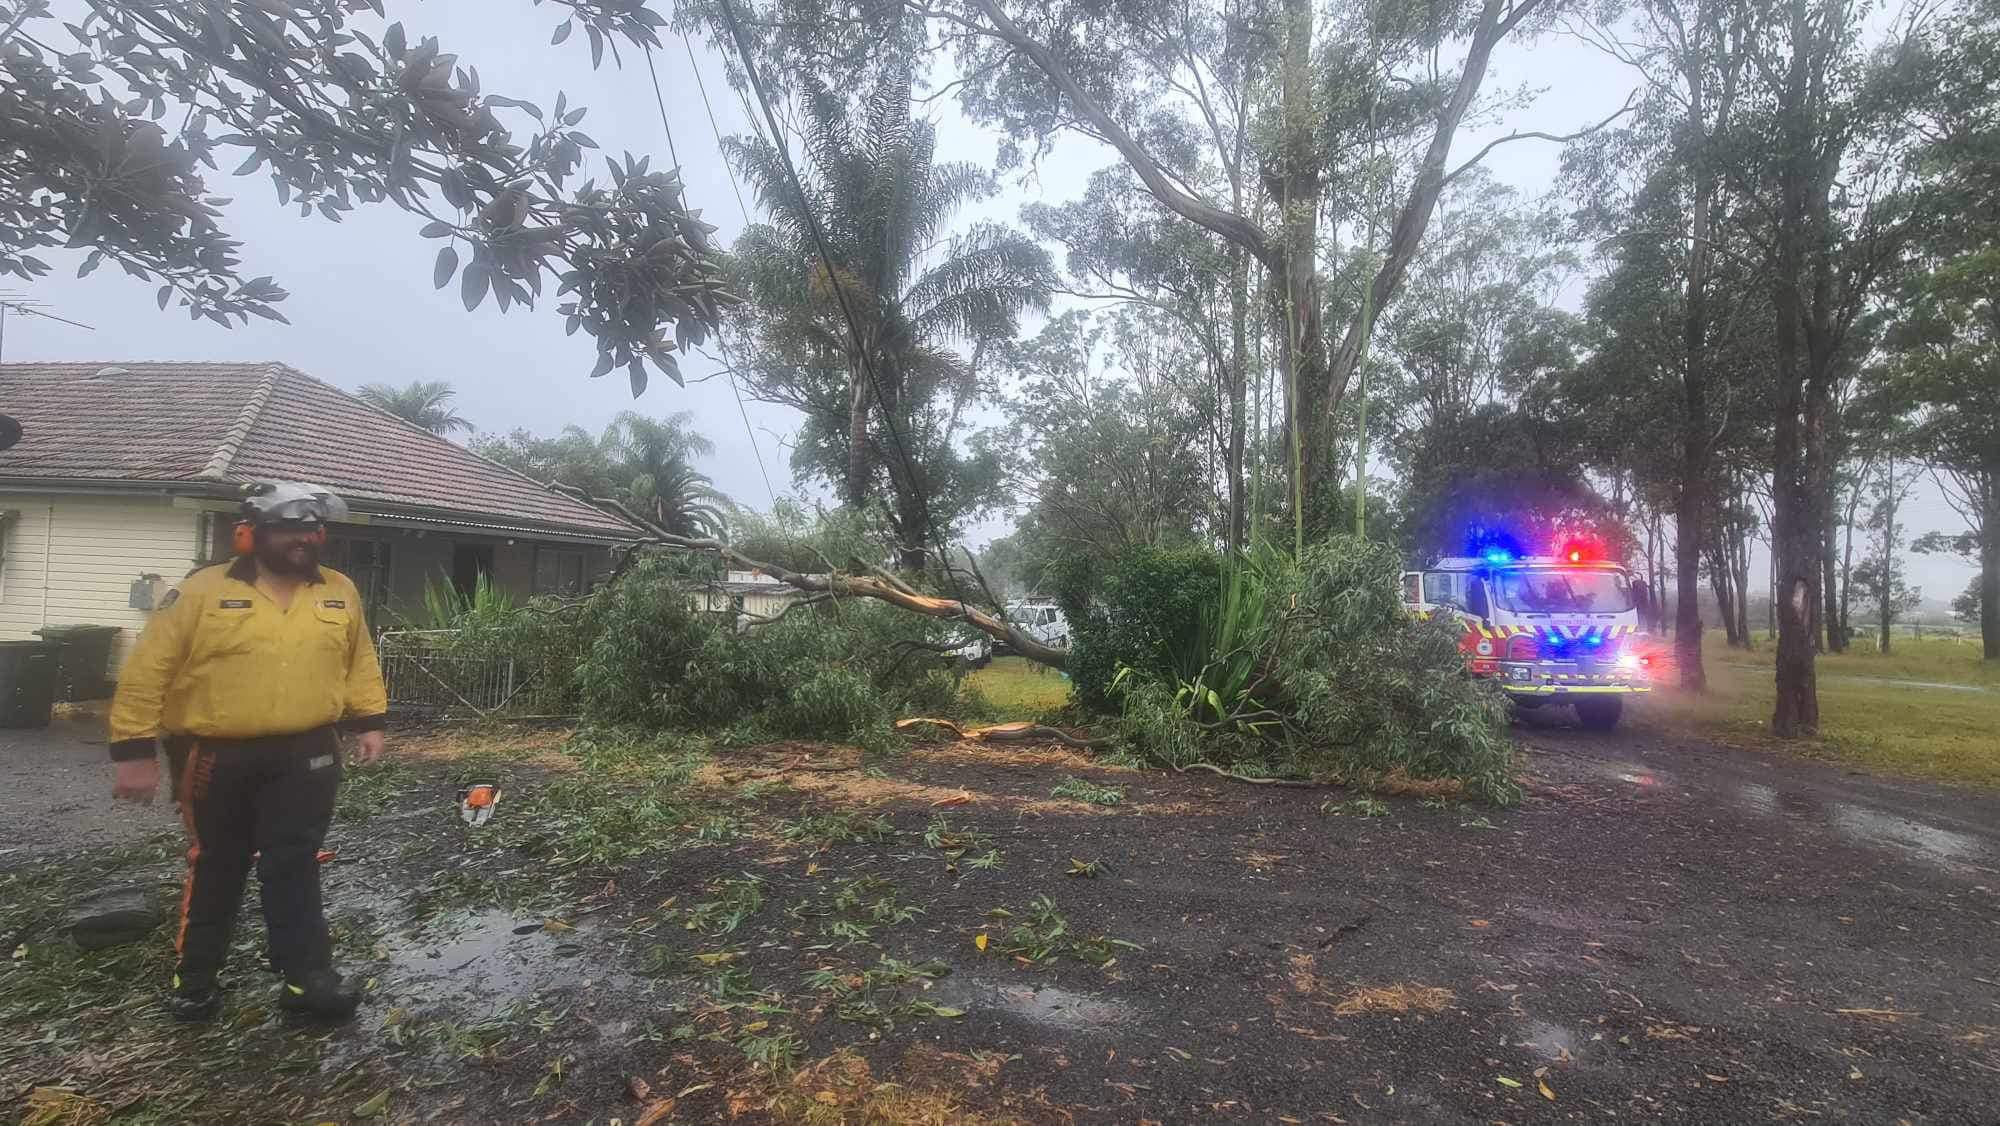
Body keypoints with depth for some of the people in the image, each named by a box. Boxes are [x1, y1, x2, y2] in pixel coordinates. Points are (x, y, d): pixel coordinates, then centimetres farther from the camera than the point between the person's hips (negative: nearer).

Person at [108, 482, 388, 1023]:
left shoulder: (340, 592, 4)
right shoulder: (202, 591, -7)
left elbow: (360, 662, 14)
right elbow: (147, 670, -6)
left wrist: (369, 720, 9)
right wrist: (134, 749, -8)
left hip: (305, 756, 1)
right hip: (219, 758, -1)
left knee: (294, 868, 4)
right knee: (215, 870, 14)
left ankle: (307, 976, 8)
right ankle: (195, 977, 32)